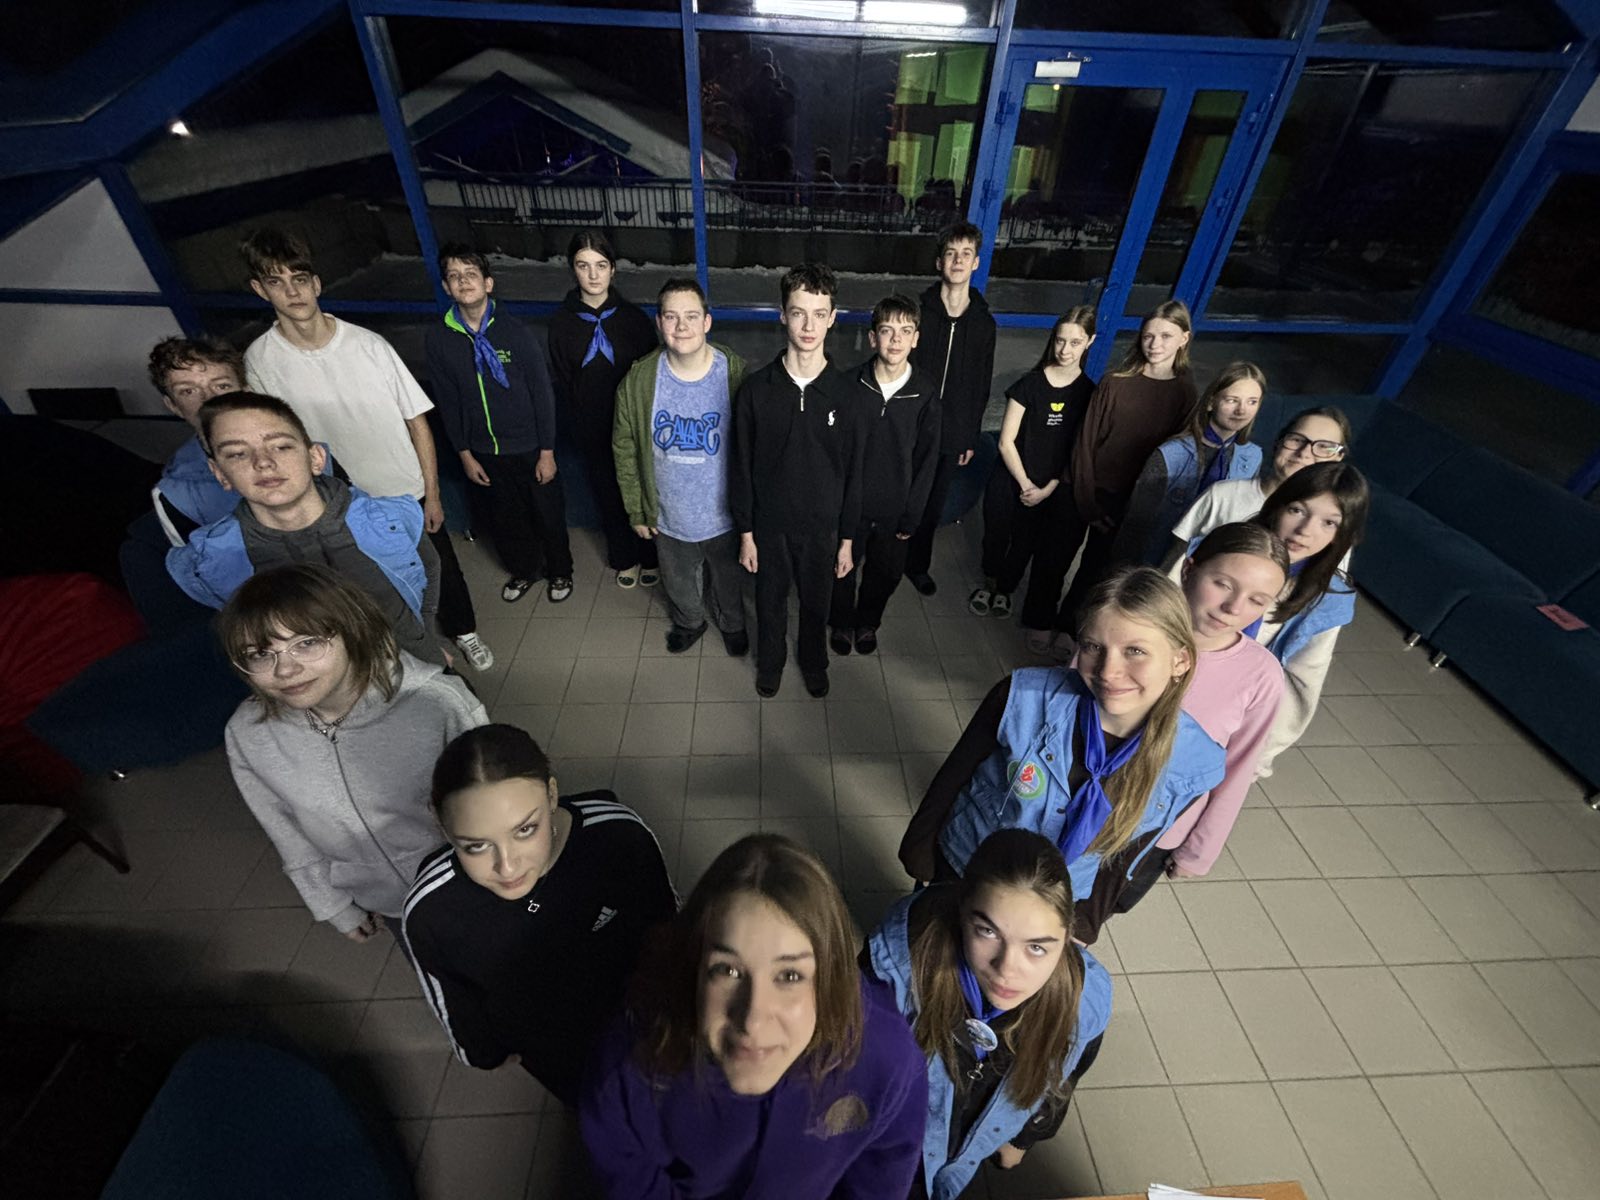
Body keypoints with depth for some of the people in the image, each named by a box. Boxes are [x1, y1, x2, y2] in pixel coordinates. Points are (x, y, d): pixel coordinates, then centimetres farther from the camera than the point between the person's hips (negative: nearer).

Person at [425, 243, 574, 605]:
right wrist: (465, 454, 3)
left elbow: (542, 393, -10)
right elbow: (448, 402, 2)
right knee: (506, 516, 17)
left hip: (530, 447, -3)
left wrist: (547, 452, -10)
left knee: (549, 512, 11)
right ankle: (523, 569, 42)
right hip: (485, 451, 3)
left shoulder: (515, 332, -14)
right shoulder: (438, 339, -6)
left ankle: (559, 570, 36)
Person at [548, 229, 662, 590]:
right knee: (608, 495, 14)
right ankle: (624, 558, 35)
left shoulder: (633, 317, -6)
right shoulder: (562, 323, -2)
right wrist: (581, 429, 0)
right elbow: (562, 384, 2)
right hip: (593, 431, 2)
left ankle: (649, 557, 31)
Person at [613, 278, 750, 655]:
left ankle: (732, 623, 56)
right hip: (668, 516, 2)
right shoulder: (638, 379, -13)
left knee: (729, 580, 24)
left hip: (724, 514, -1)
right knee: (678, 583, 26)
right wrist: (636, 511, 2)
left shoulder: (736, 374, -18)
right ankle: (688, 623, 58)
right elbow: (625, 449, -2)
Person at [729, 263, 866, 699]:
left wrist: (847, 539, -1)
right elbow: (742, 466, -5)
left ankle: (814, 663, 48)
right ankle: (770, 663, 47)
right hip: (769, 524, 0)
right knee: (770, 601, 19)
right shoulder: (755, 388, -11)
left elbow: (853, 473, -3)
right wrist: (745, 533, -4)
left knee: (816, 603, 19)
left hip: (823, 527, 1)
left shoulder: (845, 395, -10)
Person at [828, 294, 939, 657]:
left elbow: (927, 460, -4)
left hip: (895, 508, 1)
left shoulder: (924, 394, -9)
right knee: (843, 567, 16)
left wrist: (911, 516, -5)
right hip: (849, 502, -1)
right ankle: (842, 622, 44)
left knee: (886, 572, 17)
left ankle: (868, 621, 46)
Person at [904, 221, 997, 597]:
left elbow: (981, 386, 9)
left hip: (953, 436, 3)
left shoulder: (984, 323, 5)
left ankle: (918, 564, 32)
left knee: (934, 505, 13)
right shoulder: (918, 312, -4)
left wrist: (972, 437, 8)